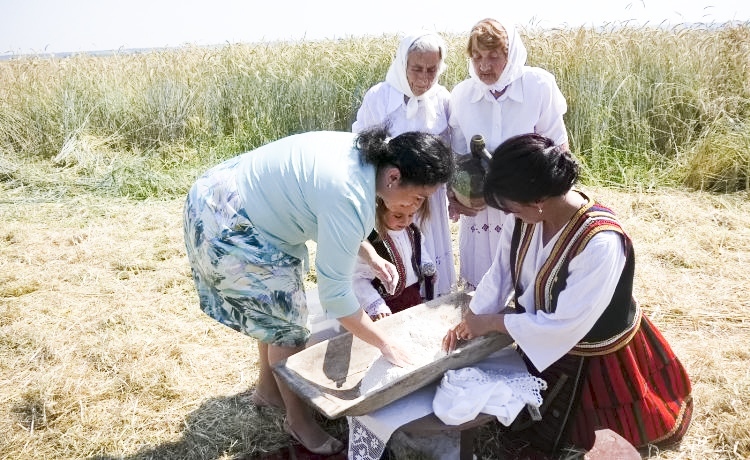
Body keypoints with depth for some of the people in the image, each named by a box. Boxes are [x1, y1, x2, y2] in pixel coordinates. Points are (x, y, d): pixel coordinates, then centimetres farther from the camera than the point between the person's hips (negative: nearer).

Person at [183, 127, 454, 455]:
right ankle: (299, 420, 22)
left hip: (232, 195, 9)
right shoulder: (350, 198, -33)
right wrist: (386, 345, -19)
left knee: (276, 311, 20)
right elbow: (334, 292, -27)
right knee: (286, 323, 1)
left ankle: (268, 389, 41)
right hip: (225, 223, -9)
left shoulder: (365, 154, -4)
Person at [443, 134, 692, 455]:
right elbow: (501, 271, -6)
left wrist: (491, 322, -25)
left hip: (594, 356, -6)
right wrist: (470, 320, -15)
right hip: (542, 344, 6)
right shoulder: (526, 215, -19)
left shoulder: (601, 243, -39)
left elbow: (564, 326, -34)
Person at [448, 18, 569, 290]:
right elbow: (457, 154, 5)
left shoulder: (539, 85, -13)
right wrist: (453, 194, -6)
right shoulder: (461, 94, -5)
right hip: (478, 206, 2)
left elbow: (556, 146, -5)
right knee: (480, 284, 14)